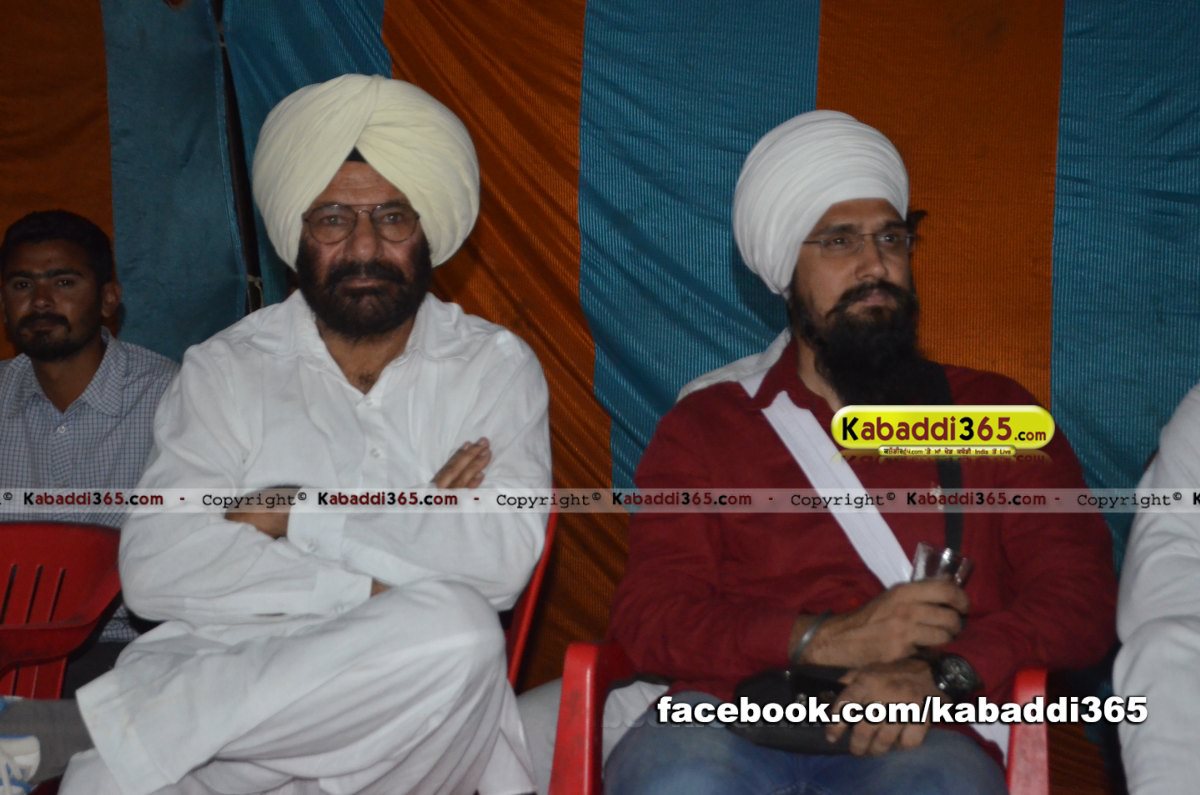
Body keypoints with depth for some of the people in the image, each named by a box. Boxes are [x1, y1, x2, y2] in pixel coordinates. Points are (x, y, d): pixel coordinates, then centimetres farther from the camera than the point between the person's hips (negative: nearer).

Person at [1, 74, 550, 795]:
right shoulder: (226, 370, 8)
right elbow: (156, 569, -6)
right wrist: (374, 584, -12)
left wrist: (296, 513, -7)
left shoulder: (496, 366, 8)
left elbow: (505, 557, -9)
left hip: (415, 712, 3)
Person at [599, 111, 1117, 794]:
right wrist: (826, 639, -11)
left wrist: (940, 674, -12)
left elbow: (1080, 597, 8)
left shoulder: (995, 411, 18)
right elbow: (650, 617, 5)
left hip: (918, 735, 0)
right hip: (734, 721, 0)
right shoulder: (706, 422, 16)